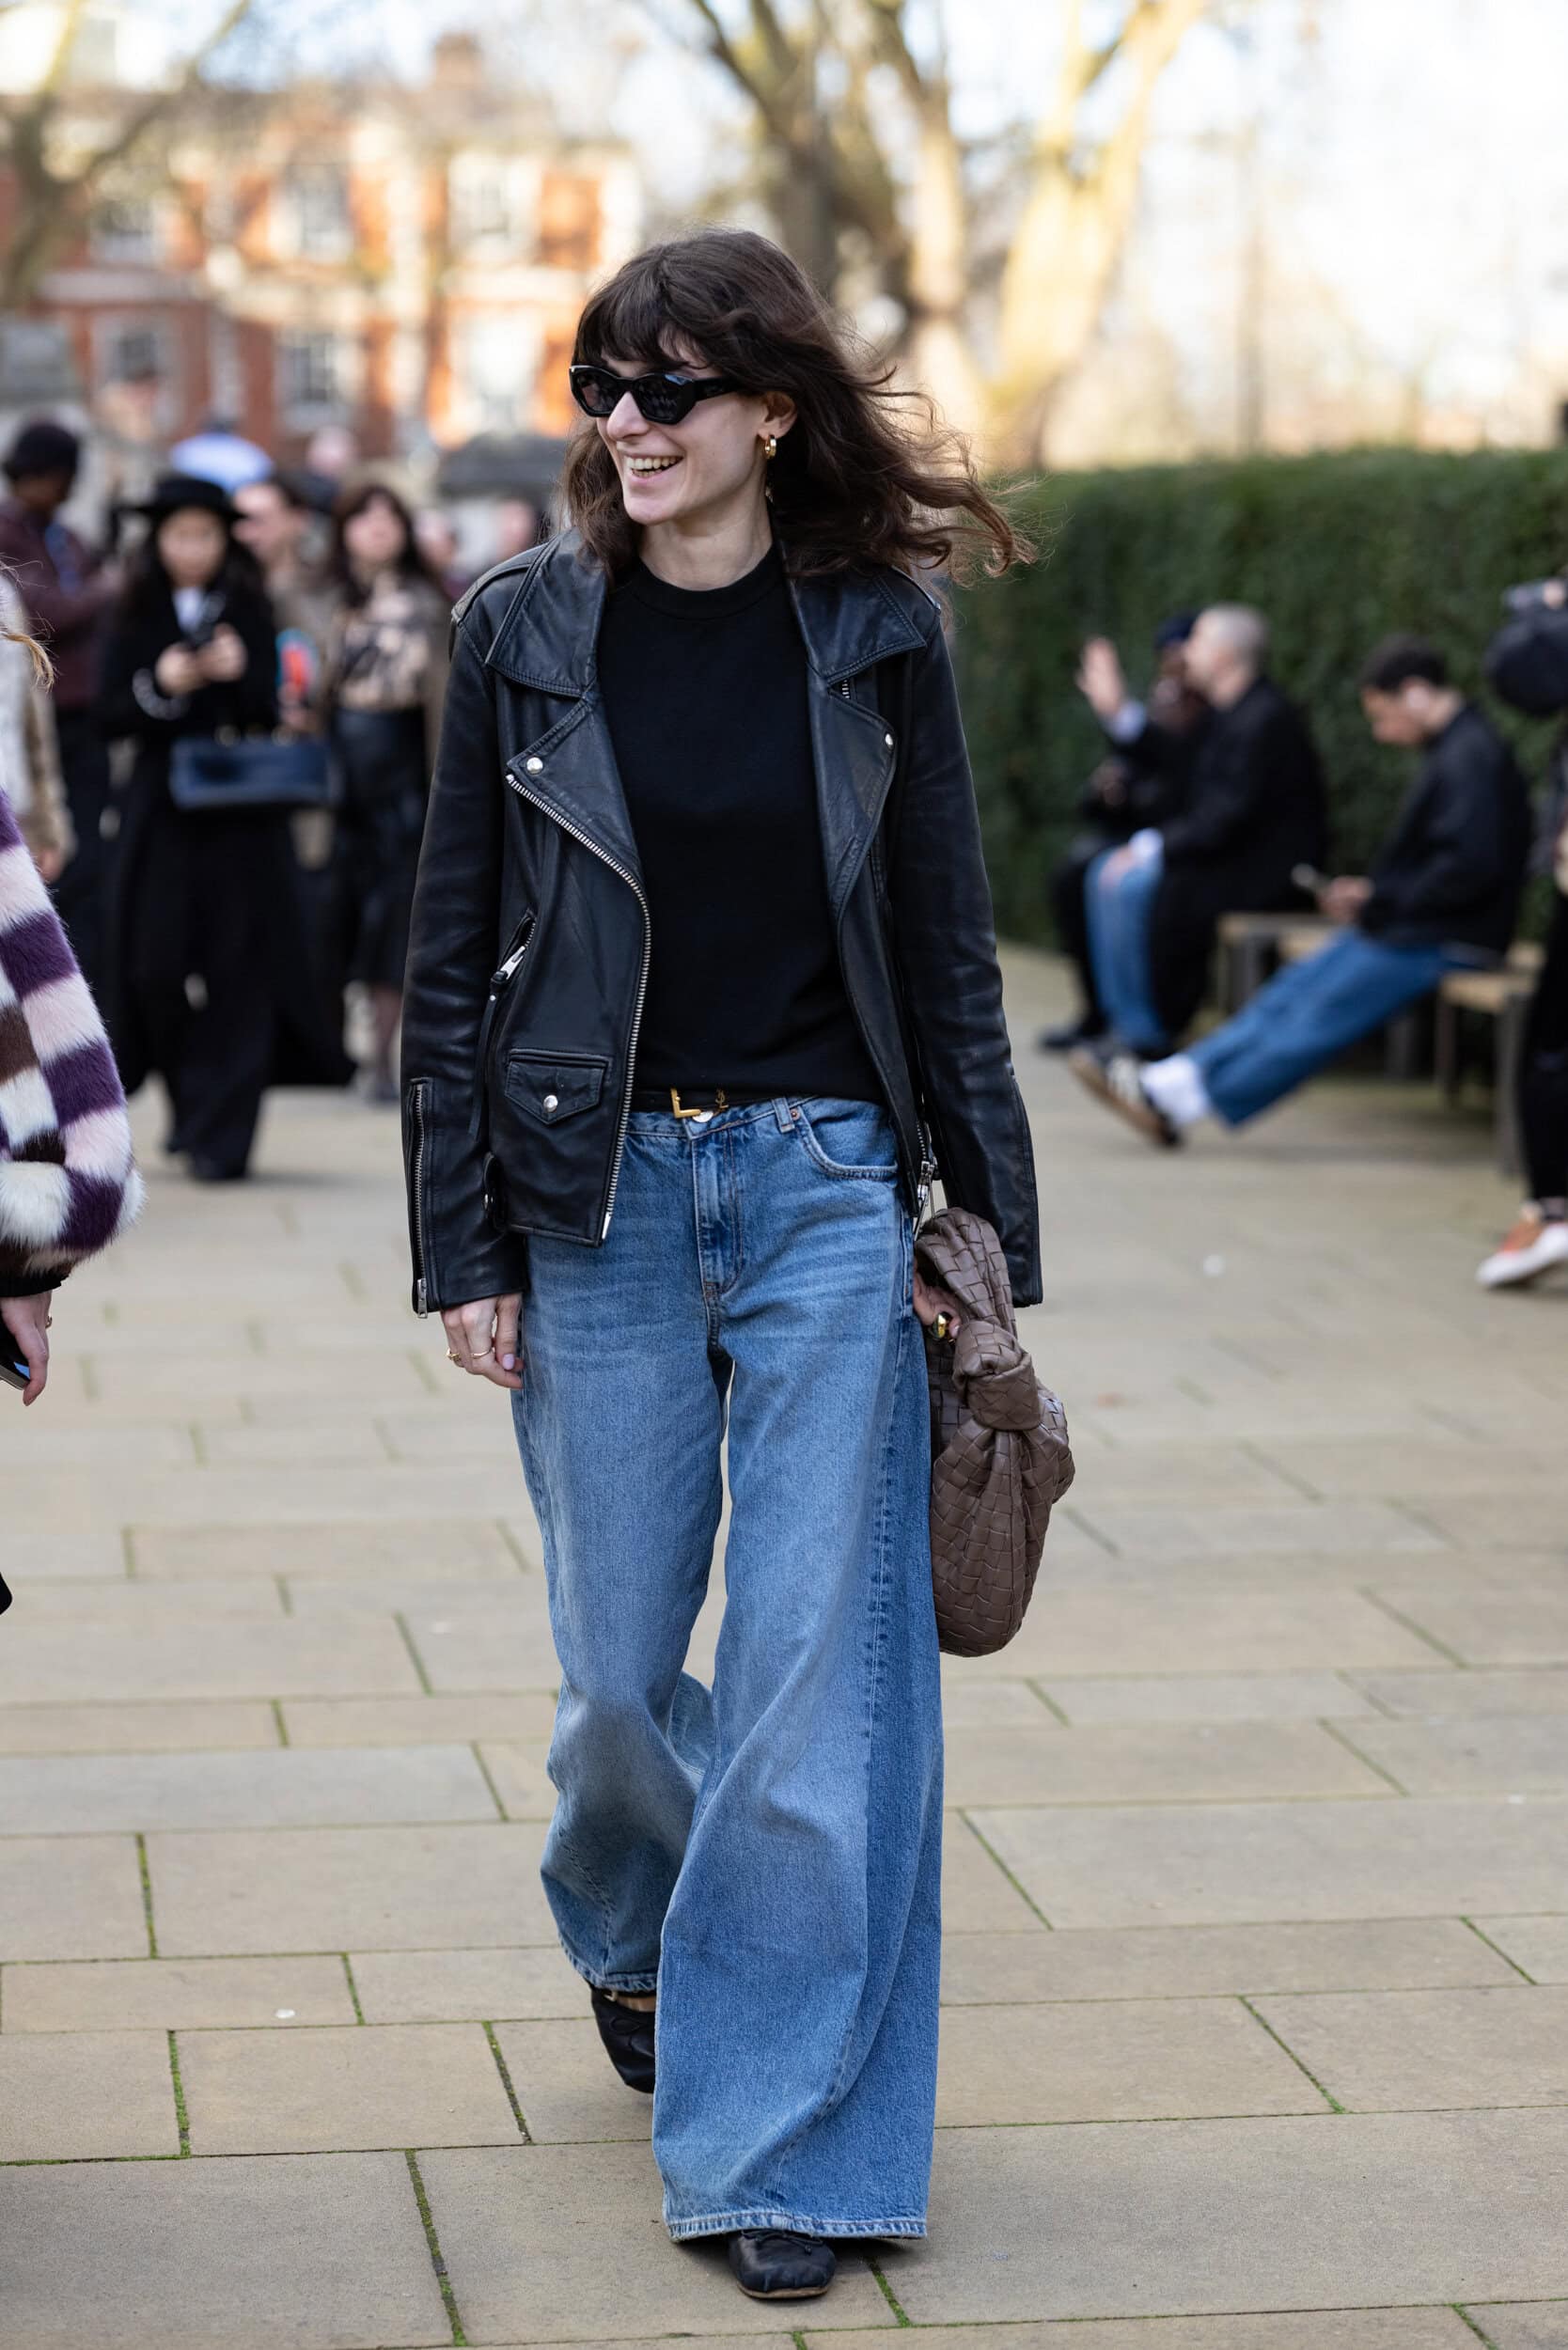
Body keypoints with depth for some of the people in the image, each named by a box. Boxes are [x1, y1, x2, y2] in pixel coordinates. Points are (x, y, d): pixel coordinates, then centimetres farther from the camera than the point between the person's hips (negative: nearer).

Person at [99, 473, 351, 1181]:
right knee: (156, 968, -1)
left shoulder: (248, 611, 4)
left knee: (235, 971, -6)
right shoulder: (137, 616, 6)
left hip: (241, 812, -1)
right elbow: (115, 715, 0)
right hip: (162, 810, 1)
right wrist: (162, 685, -18)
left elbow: (268, 714, -3)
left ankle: (220, 1136, -5)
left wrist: (239, 674, -22)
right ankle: (191, 1106, 21)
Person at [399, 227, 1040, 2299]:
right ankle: (634, 1927, 42)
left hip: (830, 1193, -1)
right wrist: (462, 1248, 0)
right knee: (618, 1664, 8)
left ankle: (785, 2141, 7)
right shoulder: (524, 634, 1)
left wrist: (993, 1233, 2)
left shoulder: (875, 636, 1)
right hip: (600, 1201, 1)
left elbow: (948, 950, 5)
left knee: (819, 1667, -3)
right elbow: (452, 960, 3)